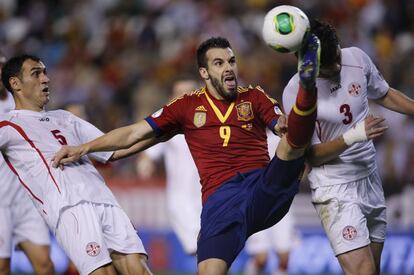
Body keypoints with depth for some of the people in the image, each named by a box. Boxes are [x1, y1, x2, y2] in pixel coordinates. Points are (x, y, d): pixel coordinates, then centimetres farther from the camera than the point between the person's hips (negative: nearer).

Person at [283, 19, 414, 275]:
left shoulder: (357, 58, -4)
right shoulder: (295, 93, -19)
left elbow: (384, 95, 16)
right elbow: (311, 155, -15)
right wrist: (352, 137, -28)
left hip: (370, 178, 6)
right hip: (335, 189, -6)